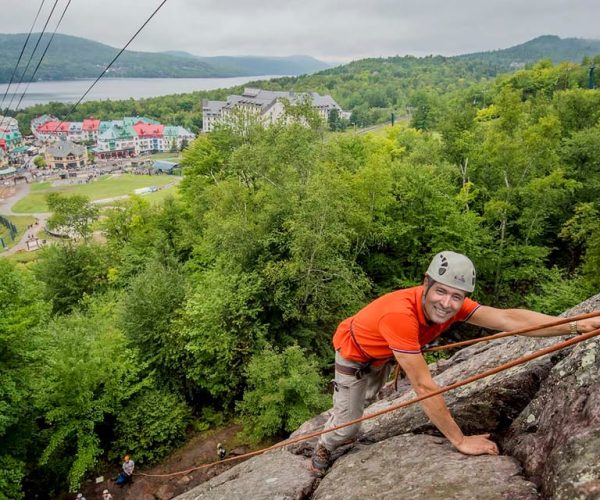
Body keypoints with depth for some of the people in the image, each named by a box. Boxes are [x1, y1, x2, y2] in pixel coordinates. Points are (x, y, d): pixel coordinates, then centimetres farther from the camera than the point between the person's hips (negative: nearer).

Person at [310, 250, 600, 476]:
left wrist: (577, 326, -45)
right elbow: (424, 386, -43)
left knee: (364, 400, 28)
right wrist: (460, 441, -36)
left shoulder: (451, 304, -26)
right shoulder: (400, 314, -47)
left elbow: (508, 318, -35)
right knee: (347, 427, 5)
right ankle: (324, 447, 37)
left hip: (383, 355, 6)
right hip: (354, 356, -6)